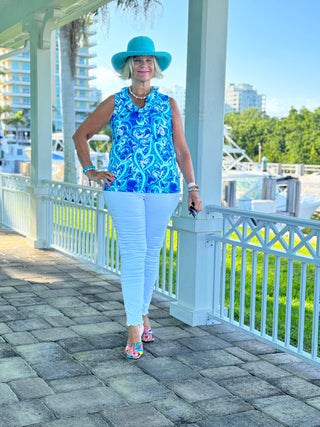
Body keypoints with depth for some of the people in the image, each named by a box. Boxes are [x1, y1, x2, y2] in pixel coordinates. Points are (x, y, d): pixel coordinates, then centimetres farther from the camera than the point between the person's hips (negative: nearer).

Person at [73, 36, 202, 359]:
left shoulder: (168, 104, 10)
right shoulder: (114, 103, 7)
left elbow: (181, 149, 9)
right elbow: (80, 135, 14)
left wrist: (192, 188, 1)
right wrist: (90, 172, 4)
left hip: (163, 189, 2)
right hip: (123, 189, -1)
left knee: (151, 253, 8)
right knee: (133, 254, -8)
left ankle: (142, 312, 27)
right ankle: (135, 329, -5)